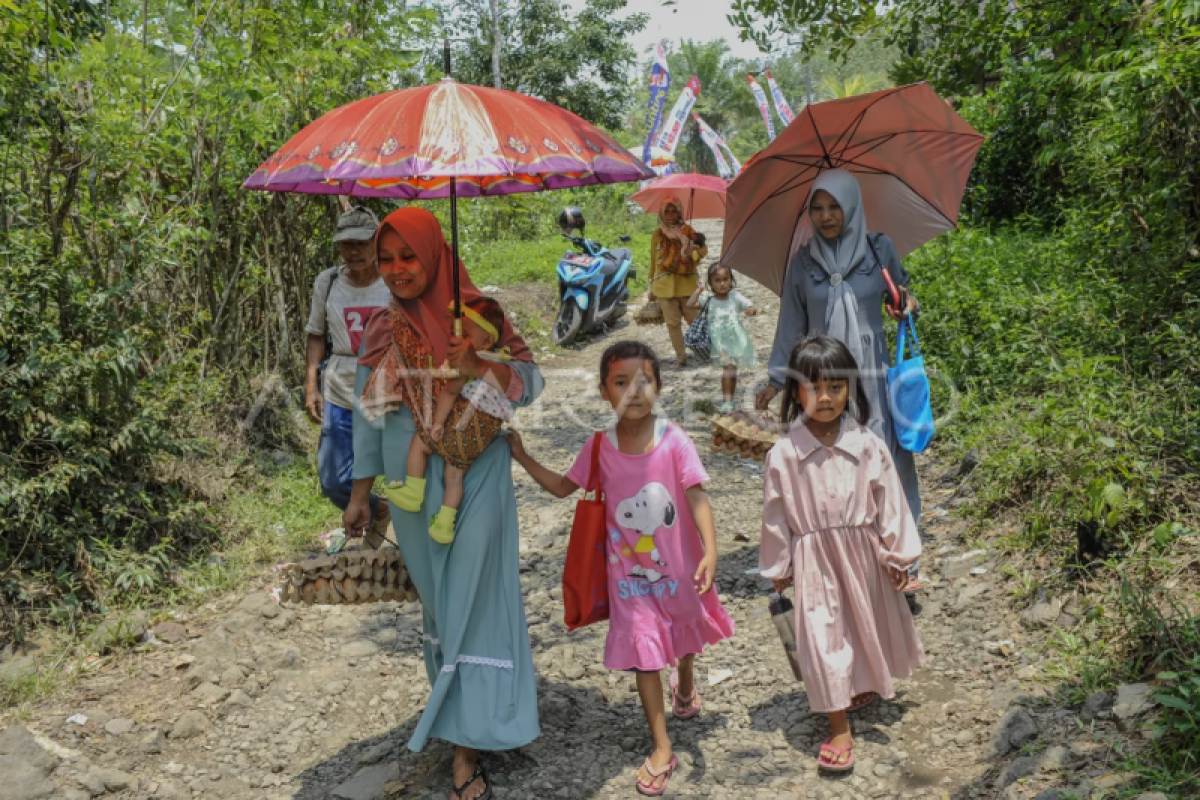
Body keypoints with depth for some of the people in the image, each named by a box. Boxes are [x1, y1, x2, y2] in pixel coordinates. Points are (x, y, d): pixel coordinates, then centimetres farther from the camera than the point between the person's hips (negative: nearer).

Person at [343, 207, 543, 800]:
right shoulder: (381, 329, 2)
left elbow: (530, 382, -8)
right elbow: (368, 412, 8)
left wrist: (480, 368, -28)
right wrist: (360, 492, 11)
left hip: (476, 483, -3)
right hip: (414, 485, 3)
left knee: (471, 601, -2)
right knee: (437, 599, 15)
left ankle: (466, 746, 5)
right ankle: (456, 706, 34)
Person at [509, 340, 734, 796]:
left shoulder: (674, 442, -21)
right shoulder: (599, 448, -12)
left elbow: (697, 499, -25)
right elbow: (563, 488, 2)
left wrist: (710, 552, -37)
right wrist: (522, 457, -6)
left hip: (678, 566, 0)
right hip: (629, 572, 0)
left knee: (684, 633, 25)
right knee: (642, 652, 0)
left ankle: (685, 684, 60)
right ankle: (662, 748, 13)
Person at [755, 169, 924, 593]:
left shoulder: (879, 249, 2)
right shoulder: (803, 262, 3)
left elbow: (901, 290, 18)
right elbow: (792, 325, 10)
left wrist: (907, 306, -5)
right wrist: (776, 378, 8)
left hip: (872, 375, 0)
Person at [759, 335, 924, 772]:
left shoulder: (867, 445, -10)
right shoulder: (783, 454, -13)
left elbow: (889, 502, -3)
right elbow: (775, 515, -4)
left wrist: (897, 555, 0)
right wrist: (778, 568, 2)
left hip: (863, 554, 2)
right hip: (814, 560, -2)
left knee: (869, 624, 21)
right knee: (823, 637, 0)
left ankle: (862, 684, 52)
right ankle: (839, 729, 13)